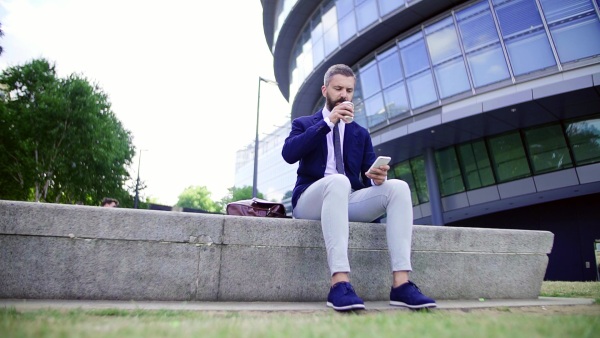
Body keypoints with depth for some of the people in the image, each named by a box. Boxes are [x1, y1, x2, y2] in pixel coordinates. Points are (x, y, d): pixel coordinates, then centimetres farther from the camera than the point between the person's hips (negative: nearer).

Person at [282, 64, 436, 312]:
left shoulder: (361, 133, 21)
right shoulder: (304, 124, 12)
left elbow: (369, 176, 12)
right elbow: (288, 154, -10)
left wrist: (377, 177, -14)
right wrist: (328, 122, -12)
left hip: (349, 200, 4)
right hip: (311, 200, -4)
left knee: (398, 187, -21)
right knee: (339, 181, -37)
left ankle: (401, 285, -29)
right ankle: (340, 284, -44)